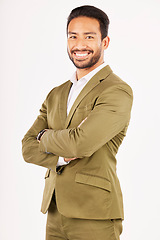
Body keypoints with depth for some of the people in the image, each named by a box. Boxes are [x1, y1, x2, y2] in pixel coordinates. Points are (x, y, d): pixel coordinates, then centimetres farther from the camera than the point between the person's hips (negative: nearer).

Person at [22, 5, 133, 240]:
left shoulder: (118, 92, -9)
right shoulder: (57, 95, 14)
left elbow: (80, 143, -21)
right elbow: (28, 147, 8)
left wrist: (45, 137, -1)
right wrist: (62, 157, -11)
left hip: (94, 214, -6)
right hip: (55, 211, 6)